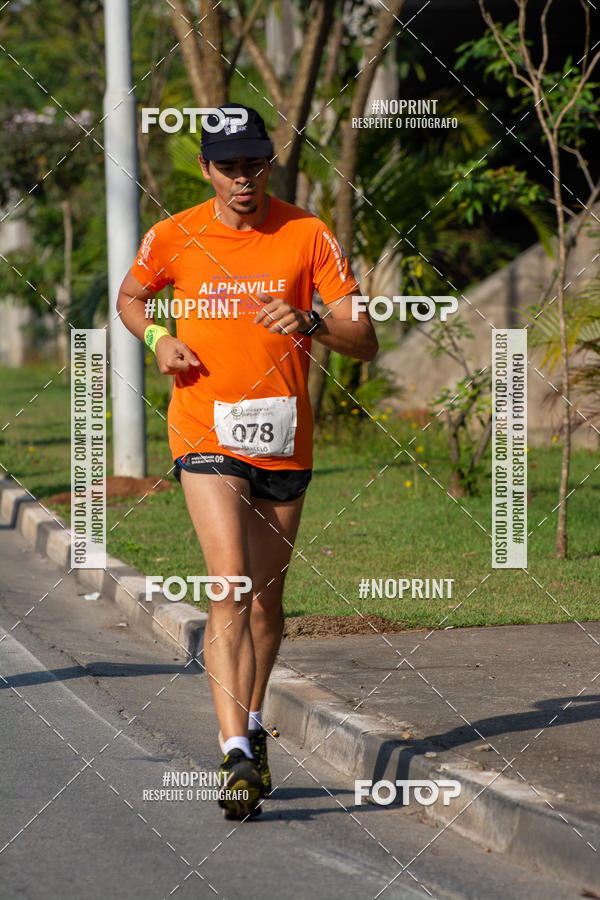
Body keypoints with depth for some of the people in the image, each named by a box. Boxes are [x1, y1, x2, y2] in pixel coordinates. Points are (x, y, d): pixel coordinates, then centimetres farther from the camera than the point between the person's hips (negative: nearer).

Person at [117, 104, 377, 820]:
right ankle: (237, 754, -26)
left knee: (266, 598, 13)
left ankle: (251, 723, 37)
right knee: (231, 585, -19)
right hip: (207, 436, -2)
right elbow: (129, 297, 20)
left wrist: (310, 323, -23)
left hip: (284, 440, 2)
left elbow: (365, 342, -3)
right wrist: (159, 340, -1)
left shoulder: (308, 236, -2)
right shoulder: (174, 238, -1)